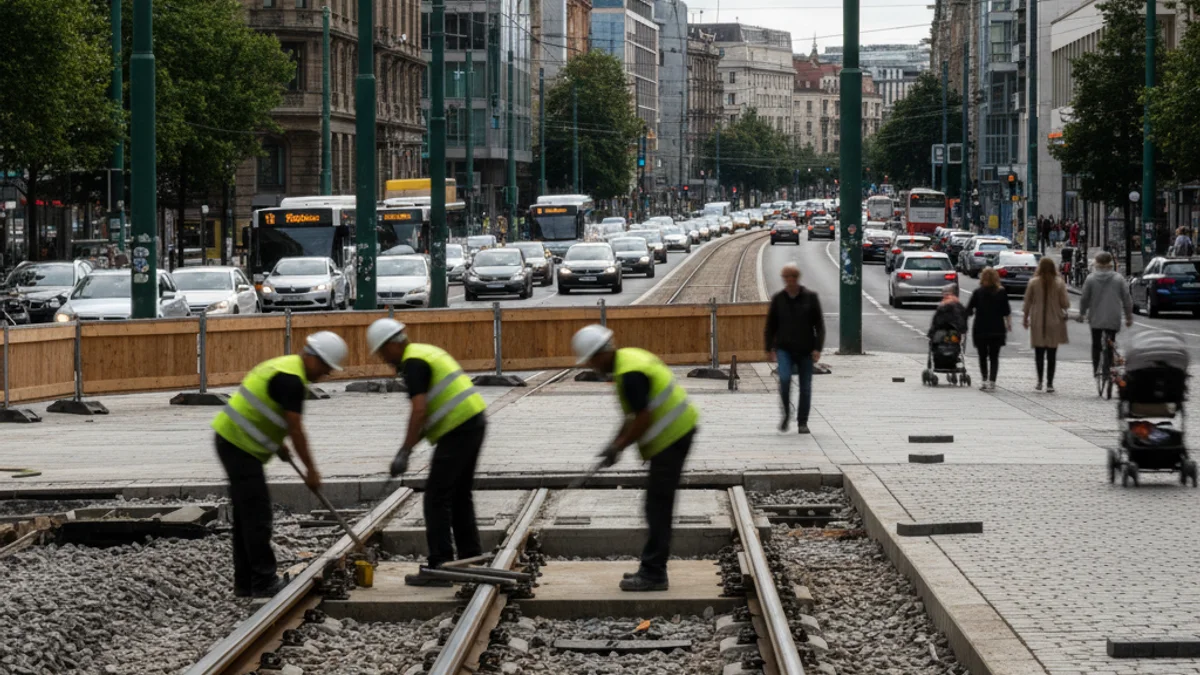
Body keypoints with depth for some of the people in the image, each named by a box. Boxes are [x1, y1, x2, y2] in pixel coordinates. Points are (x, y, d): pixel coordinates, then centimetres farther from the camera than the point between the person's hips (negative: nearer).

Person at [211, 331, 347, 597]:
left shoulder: (284, 366, 14)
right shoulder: (291, 380, -18)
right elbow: (296, 429, -18)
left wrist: (277, 443, 22)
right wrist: (311, 470, -10)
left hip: (231, 440, 11)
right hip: (240, 445, -11)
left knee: (247, 514, 13)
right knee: (257, 514, -7)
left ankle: (246, 583, 18)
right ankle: (264, 582, -4)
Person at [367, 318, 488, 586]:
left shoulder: (413, 363, -11)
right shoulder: (426, 352, 20)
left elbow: (420, 411, -22)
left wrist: (405, 452, -21)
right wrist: (411, 445, 19)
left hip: (458, 429, -10)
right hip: (474, 422, 10)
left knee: (437, 498, -6)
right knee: (459, 496, 17)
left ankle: (439, 568, -8)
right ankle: (471, 561, 21)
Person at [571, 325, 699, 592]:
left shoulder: (630, 375, -22)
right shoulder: (629, 356, 11)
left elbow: (643, 419, -24)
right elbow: (635, 413, 19)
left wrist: (618, 446, -11)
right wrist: (617, 441, 13)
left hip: (672, 438, -11)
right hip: (678, 430, 11)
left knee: (658, 507, -7)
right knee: (658, 506, 15)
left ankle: (653, 574, -4)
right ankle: (652, 569, 21)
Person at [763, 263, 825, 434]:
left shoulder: (810, 298, 1)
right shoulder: (778, 299, 5)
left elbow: (819, 324, 1)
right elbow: (770, 325, 11)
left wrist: (818, 348, -6)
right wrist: (770, 347, 4)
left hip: (805, 350, 0)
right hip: (784, 348, 0)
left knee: (805, 387, 3)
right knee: (784, 379, -21)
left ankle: (802, 423, 14)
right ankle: (786, 414, -2)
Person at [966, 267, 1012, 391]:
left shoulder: (978, 293, -6)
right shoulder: (1002, 292, -2)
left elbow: (968, 311, -5)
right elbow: (1007, 312, 0)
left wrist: (974, 312, 16)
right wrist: (1009, 324, 13)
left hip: (980, 329, -1)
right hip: (997, 329, 1)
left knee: (983, 356, 13)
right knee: (994, 357, 4)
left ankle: (985, 380, 12)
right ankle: (991, 382, -7)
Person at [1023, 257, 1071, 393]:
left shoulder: (1033, 283, -4)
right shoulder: (1059, 283, -6)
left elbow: (1027, 302, 1)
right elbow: (1065, 304, -6)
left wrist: (1025, 318, 13)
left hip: (1037, 322, 0)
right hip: (1054, 322, 0)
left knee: (1039, 352, 11)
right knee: (1052, 354, 5)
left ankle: (1039, 381, 5)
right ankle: (1049, 384, 2)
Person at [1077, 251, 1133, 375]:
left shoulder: (1091, 278, -4)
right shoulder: (1118, 279, -4)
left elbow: (1084, 298, 1)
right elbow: (1127, 299, -1)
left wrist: (1082, 313, 16)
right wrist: (1129, 317, 9)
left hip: (1096, 318, 1)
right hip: (1113, 318, -1)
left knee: (1096, 344, 13)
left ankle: (1096, 368, 11)